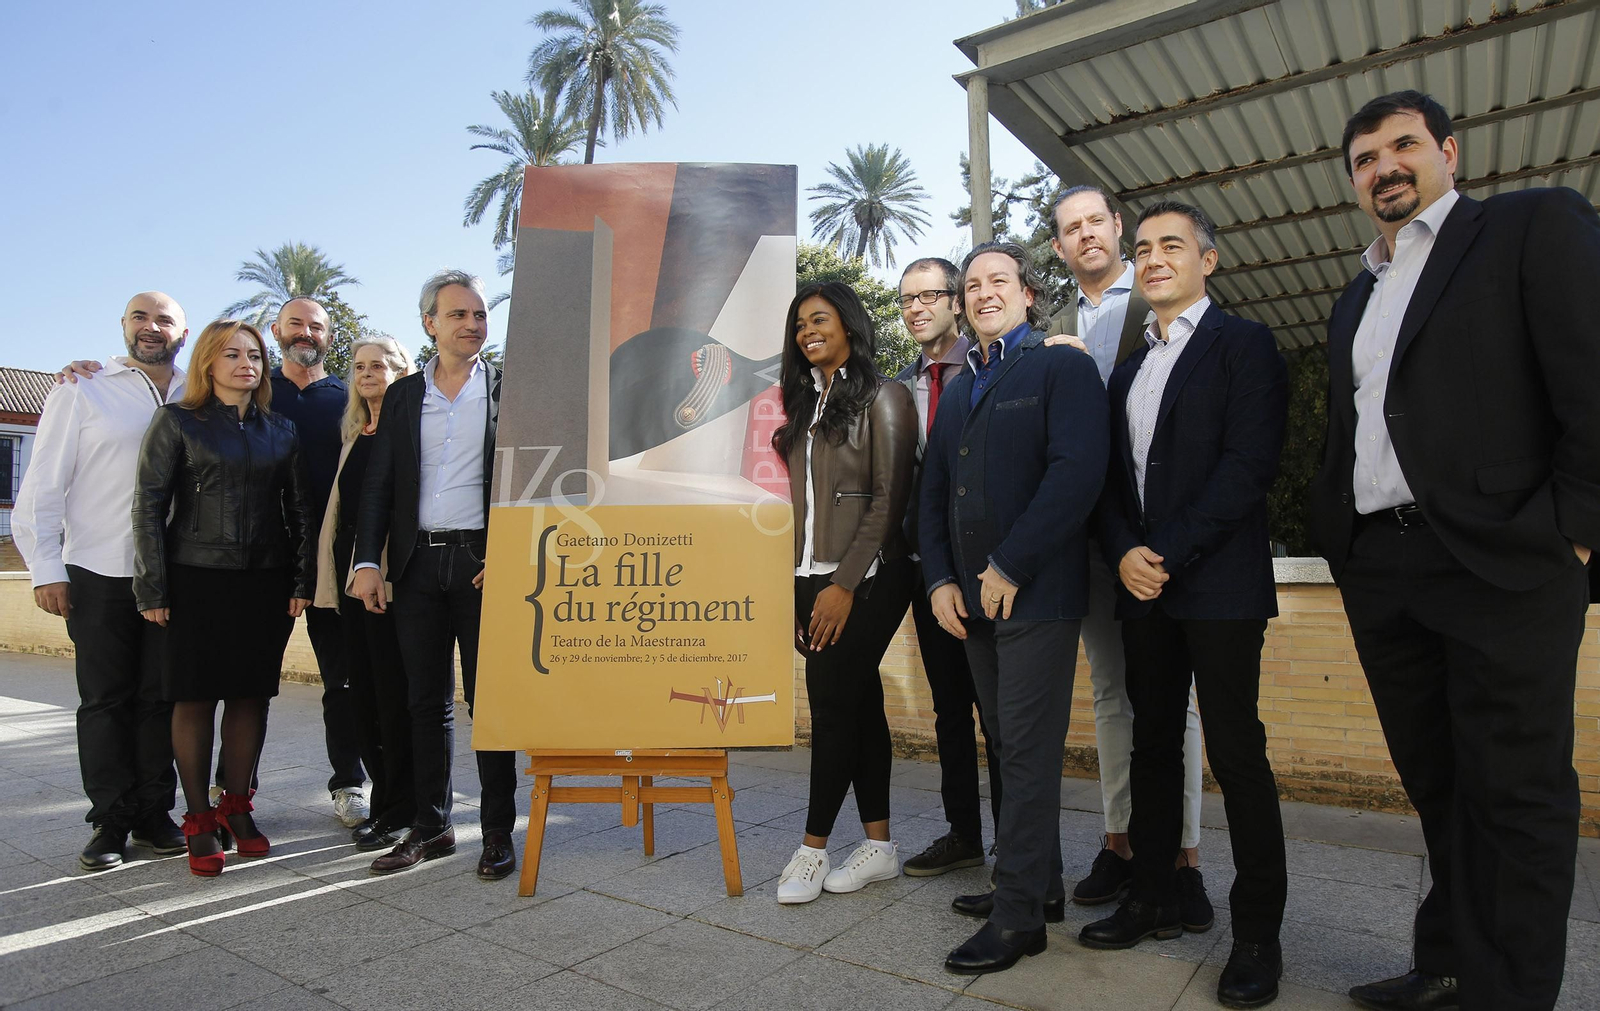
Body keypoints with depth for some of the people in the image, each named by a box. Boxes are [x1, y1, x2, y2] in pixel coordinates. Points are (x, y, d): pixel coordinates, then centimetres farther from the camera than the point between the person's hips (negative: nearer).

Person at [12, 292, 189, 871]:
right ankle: (111, 821, 17)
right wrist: (46, 568, -4)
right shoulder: (83, 392, 2)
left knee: (161, 698, 8)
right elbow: (44, 485, 1)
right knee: (105, 699, 6)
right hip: (100, 574, -1)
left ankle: (154, 813, 19)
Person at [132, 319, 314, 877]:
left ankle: (237, 806, 20)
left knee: (251, 695, 6)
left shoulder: (281, 430, 11)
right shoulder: (178, 421, 3)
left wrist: (302, 581, 3)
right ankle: (198, 819, 13)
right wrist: (152, 590, -7)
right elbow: (148, 505, -2)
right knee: (195, 697, 2)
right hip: (196, 579, -2)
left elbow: (300, 510, 10)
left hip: (265, 581, 3)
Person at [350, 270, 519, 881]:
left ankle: (499, 832, 13)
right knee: (426, 700, 10)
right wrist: (367, 561, -1)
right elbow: (378, 484, 9)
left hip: (484, 561, -3)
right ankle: (431, 826, 23)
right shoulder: (403, 395, 12)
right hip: (418, 564, 4)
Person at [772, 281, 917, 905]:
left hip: (864, 580, -7)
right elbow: (800, 499, 15)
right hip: (813, 578, 7)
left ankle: (813, 848, 9)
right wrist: (795, 587, 9)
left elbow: (888, 500, -11)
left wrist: (844, 583, -16)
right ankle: (878, 846, 19)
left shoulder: (881, 398, -4)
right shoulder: (806, 404, 17)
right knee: (859, 706, 10)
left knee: (833, 706, -4)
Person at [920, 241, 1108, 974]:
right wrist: (940, 579, 3)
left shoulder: (1063, 369, -1)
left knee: (1027, 751, -2)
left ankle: (1019, 913, 8)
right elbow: (933, 494, 18)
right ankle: (1039, 883, 26)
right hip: (972, 601, 7)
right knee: (1011, 746, 13)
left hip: (1036, 593, -7)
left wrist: (1009, 568, -17)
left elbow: (1077, 472, -16)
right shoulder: (957, 391, 20)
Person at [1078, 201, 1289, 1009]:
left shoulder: (1243, 345, -1)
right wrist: (1124, 552, -4)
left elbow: (1249, 464, -12)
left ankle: (1258, 932, 14)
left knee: (1237, 755, 0)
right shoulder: (1129, 368, 19)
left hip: (1218, 585, -6)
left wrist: (1169, 555, -15)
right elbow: (1112, 478, 14)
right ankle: (1153, 900, 24)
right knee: (1153, 747, 12)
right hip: (1142, 587, 6)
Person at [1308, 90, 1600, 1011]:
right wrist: (1340, 541, 11)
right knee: (1439, 788, 14)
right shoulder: (1356, 300, 21)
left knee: (1514, 792, 2)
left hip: (1499, 564, -6)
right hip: (1380, 573, 6)